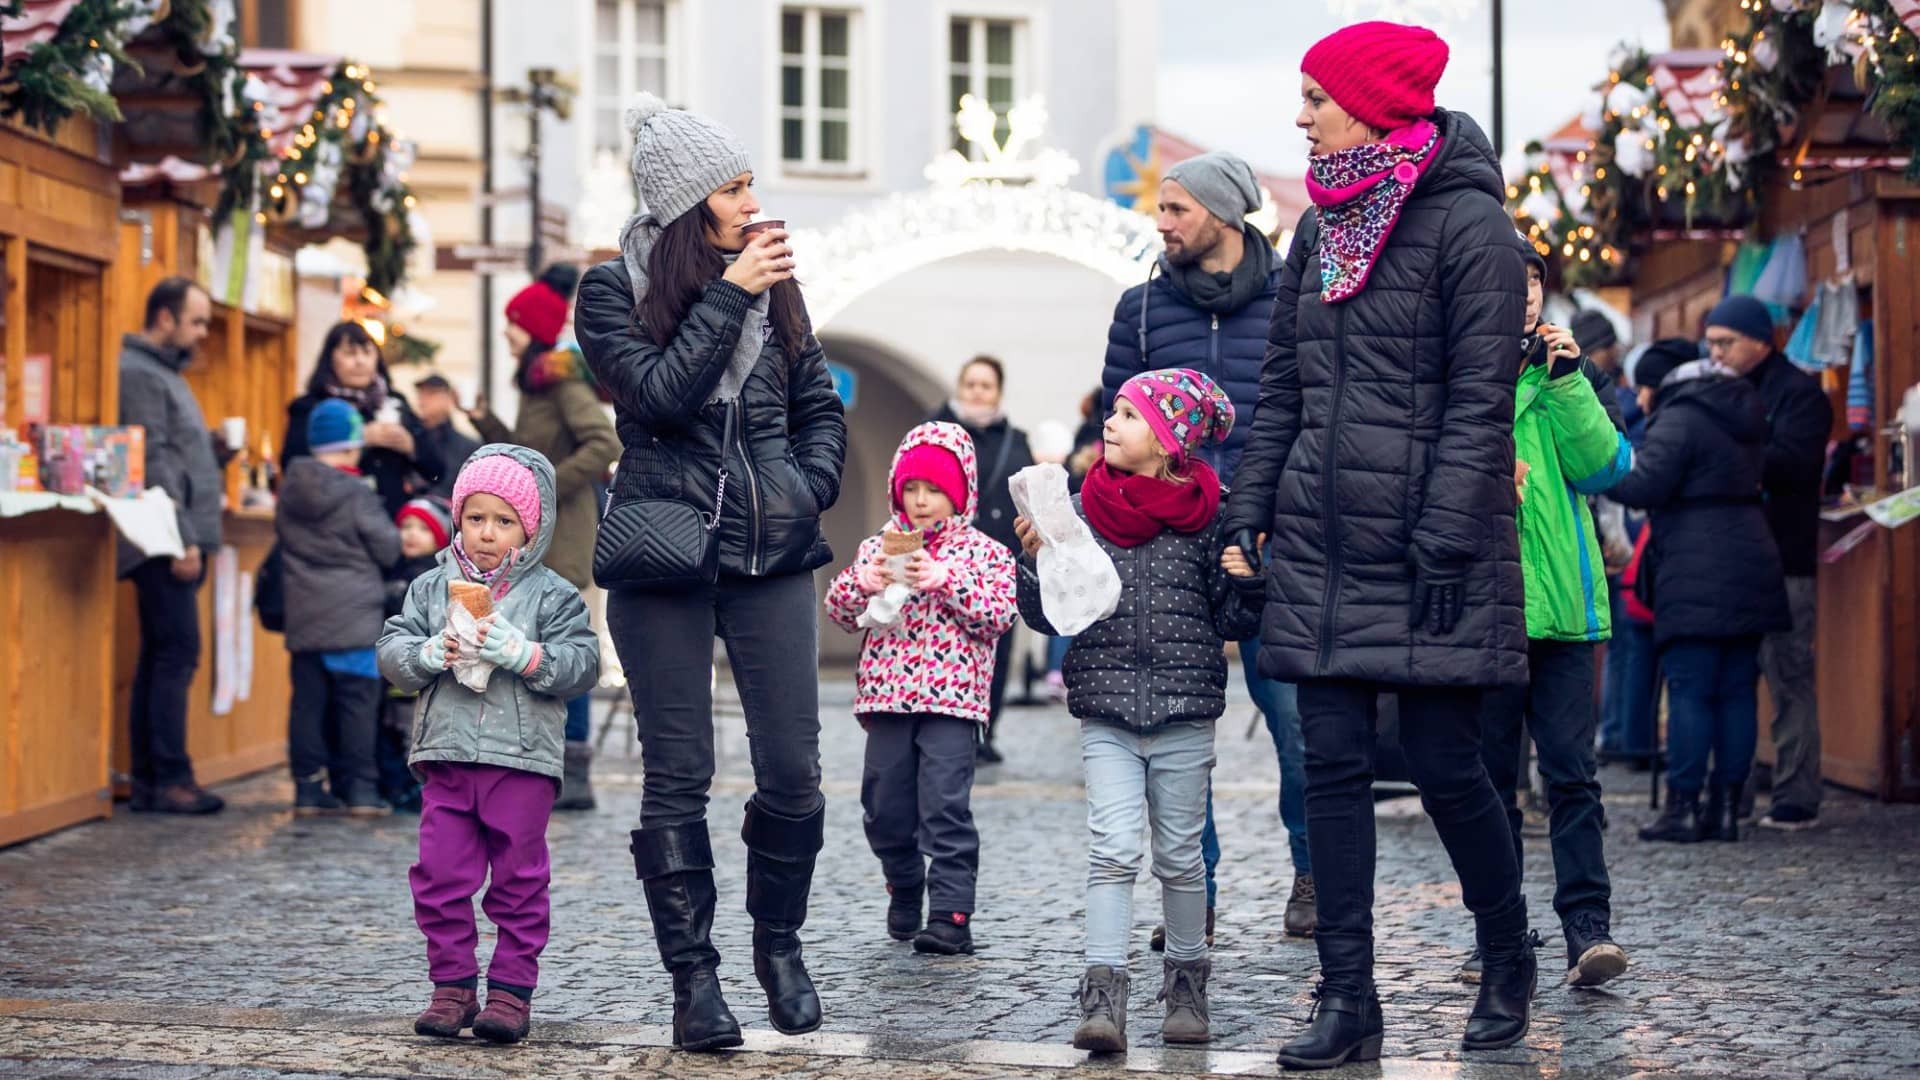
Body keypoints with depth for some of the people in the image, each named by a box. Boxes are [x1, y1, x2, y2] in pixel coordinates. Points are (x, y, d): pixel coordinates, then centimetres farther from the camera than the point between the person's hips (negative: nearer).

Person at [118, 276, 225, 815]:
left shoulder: (164, 372, 22)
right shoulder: (139, 375, -10)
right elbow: (155, 466, -17)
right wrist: (182, 539, -19)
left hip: (176, 543, 10)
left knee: (162, 659, 9)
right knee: (176, 654, -10)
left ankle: (149, 782, 10)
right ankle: (169, 779, -10)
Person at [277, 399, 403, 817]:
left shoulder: (288, 492, 6)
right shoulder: (357, 495, -11)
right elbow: (388, 550, -5)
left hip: (303, 617, 5)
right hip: (354, 616, -5)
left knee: (308, 700, 7)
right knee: (357, 701, 0)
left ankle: (308, 787, 7)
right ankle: (359, 787, 0)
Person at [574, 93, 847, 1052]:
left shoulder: (771, 282, 9)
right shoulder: (613, 291, -1)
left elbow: (820, 404, 17)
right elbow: (658, 394, -16)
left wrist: (811, 488, 1)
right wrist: (729, 296, -13)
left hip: (771, 553, 3)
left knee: (794, 772, 0)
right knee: (677, 776, 0)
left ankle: (779, 942, 22)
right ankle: (693, 976, 9)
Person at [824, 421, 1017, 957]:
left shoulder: (983, 551, 2)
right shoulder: (879, 547, 12)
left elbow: (998, 617, -8)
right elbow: (840, 612, 10)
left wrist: (946, 581, -16)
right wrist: (860, 582, -11)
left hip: (951, 697, -4)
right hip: (887, 695, 4)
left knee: (946, 807, -11)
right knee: (885, 805, 9)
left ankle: (951, 915, -10)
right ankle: (905, 893, 31)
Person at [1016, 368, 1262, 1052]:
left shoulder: (1206, 516, 0)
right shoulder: (1081, 513, 2)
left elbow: (1231, 623, 3)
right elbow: (1046, 616, 4)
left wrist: (1244, 579, -15)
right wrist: (1033, 559, -12)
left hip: (1186, 713, 0)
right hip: (1106, 712, 0)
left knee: (1179, 855, 9)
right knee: (1114, 849, -10)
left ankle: (1186, 988, 25)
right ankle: (1103, 999, -13)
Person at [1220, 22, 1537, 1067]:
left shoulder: (1469, 224, -7)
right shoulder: (1322, 228, 14)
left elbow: (1479, 401, -12)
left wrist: (1447, 544, -17)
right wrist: (1247, 510, 9)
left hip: (1429, 550, -6)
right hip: (1322, 546, 6)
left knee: (1444, 763, -1)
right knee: (1333, 765, 2)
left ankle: (1508, 961, 22)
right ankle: (1347, 1000, 7)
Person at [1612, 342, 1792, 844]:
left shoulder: (1677, 420, -8)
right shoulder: (1739, 418, 20)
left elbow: (1646, 485, -16)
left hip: (1697, 582, -8)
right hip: (1750, 571, 8)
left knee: (1689, 692, -6)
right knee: (1736, 691, 6)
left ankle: (1682, 807, -6)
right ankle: (1726, 807, 7)